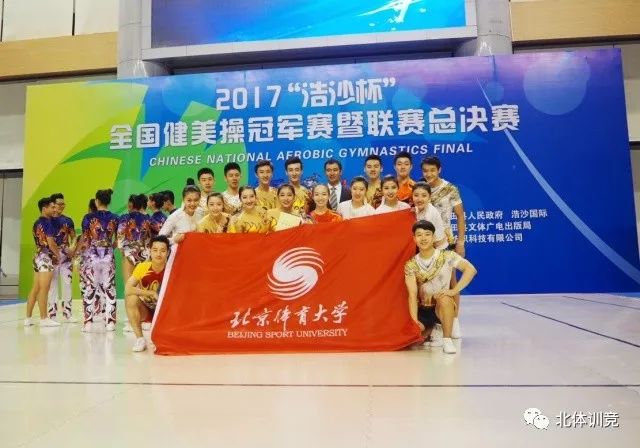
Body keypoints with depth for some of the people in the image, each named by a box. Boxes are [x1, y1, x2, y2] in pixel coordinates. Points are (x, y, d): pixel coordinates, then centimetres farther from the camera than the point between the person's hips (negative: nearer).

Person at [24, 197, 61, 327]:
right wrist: (58, 255, -1)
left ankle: (28, 318, 14)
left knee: (35, 289, 11)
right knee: (44, 289, -6)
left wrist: (53, 255, 17)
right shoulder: (47, 222, -13)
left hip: (38, 256, 9)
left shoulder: (37, 223, 15)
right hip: (45, 258, -9)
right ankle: (44, 319, -2)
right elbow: (51, 243, -16)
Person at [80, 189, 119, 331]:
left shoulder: (89, 217, -4)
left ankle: (88, 322, 9)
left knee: (90, 289, 6)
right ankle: (110, 321, 8)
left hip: (92, 256, -2)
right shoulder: (114, 218, 2)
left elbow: (85, 239, -3)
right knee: (109, 288, 6)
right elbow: (118, 241, 5)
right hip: (109, 256, 2)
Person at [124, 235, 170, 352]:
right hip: (145, 310, 1)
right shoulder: (142, 267, -14)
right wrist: (151, 293, -26)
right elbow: (127, 289, -21)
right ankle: (140, 339, -14)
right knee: (131, 298, -27)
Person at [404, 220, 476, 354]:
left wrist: (454, 291, -30)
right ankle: (431, 330, 17)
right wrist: (414, 320, -24)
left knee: (444, 299, -36)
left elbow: (471, 269, -21)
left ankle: (447, 339, -18)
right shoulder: (411, 265, -7)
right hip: (423, 309, 3)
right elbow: (412, 295, -14)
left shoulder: (446, 256, -10)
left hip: (443, 308, -3)